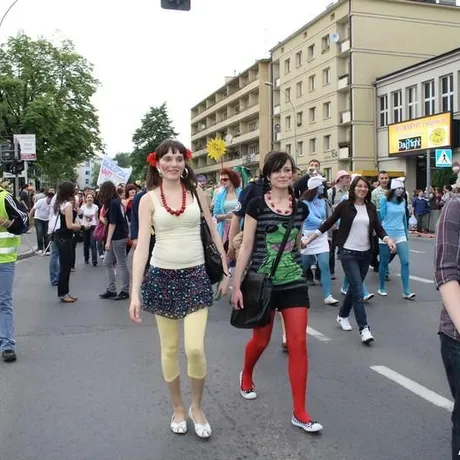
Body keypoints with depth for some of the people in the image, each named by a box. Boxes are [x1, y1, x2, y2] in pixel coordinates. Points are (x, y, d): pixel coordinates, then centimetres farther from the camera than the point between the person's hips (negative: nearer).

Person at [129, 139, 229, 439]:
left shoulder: (197, 193, 3)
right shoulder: (149, 199, -1)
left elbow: (214, 233, 9)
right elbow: (142, 246, -6)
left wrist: (226, 271, 6)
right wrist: (135, 292, -12)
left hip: (195, 275, 0)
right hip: (163, 277, 0)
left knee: (195, 348, -8)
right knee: (169, 349, 9)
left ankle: (197, 407, 17)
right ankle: (178, 408, 31)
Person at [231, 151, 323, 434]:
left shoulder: (301, 208, 4)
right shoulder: (257, 205, -7)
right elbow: (246, 247, -7)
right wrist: (237, 285, -9)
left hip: (294, 283, 3)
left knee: (299, 343, -2)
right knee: (262, 340, 13)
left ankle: (300, 413, 7)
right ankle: (246, 376, 47)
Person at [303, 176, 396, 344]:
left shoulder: (371, 207, 5)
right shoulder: (345, 205, -5)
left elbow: (378, 228, 3)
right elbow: (328, 224, -1)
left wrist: (388, 240, -17)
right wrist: (308, 239, -2)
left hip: (365, 253, 5)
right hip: (348, 253, -5)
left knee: (354, 287, 16)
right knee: (358, 290, -10)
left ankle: (342, 315, 37)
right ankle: (364, 328, -9)